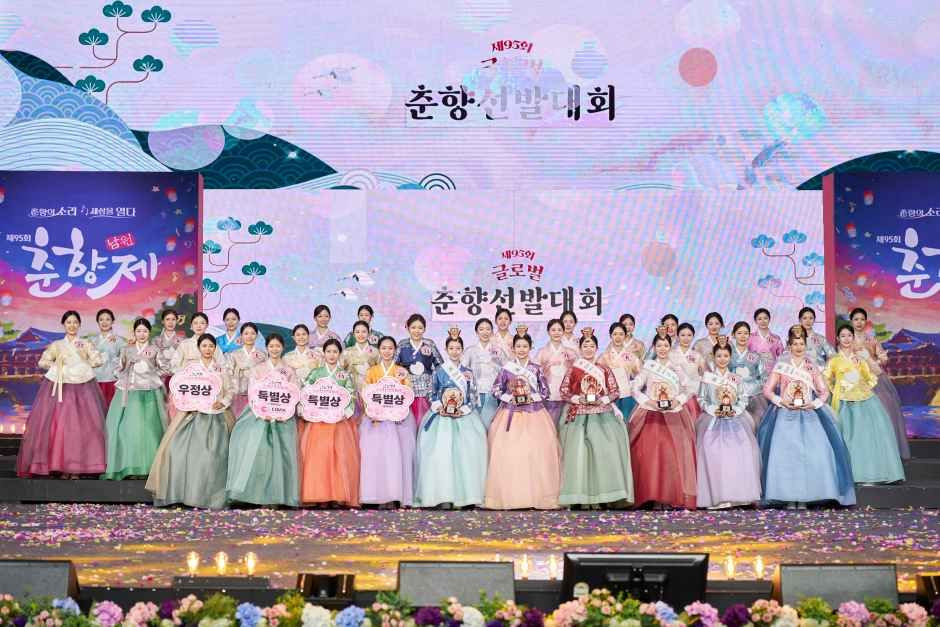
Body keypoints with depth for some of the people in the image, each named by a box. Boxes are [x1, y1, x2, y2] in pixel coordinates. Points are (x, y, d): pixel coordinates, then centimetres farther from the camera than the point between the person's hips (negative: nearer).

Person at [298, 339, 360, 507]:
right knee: (318, 456, -11)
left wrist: (345, 412, -12)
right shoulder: (315, 373, 11)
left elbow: (351, 397, 4)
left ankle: (339, 495, -8)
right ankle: (321, 496, -10)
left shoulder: (345, 375, 12)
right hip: (318, 421, 0)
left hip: (340, 421, 0)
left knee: (341, 456, -10)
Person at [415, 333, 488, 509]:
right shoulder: (439, 371, 7)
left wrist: (464, 409, -8)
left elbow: (473, 397, 8)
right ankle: (444, 496, -14)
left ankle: (463, 494, -10)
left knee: (465, 453, -12)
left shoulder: (468, 372, 11)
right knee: (442, 453, -13)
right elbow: (433, 395, 9)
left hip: (464, 417, 2)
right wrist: (439, 407, -9)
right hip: (442, 418, -1)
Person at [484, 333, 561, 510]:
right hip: (510, 412, -1)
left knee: (537, 451, -8)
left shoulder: (536, 369, 7)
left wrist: (532, 397, -8)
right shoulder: (506, 368, 4)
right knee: (508, 451, -8)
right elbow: (496, 390, 6)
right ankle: (508, 496, -3)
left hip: (534, 413, 1)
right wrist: (509, 398, -8)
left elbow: (545, 391, 8)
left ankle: (536, 494, -2)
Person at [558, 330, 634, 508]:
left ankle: (600, 494, -9)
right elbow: (564, 392, 6)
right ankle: (582, 496, -8)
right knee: (579, 451, -11)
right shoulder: (573, 370, 9)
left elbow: (615, 391, 9)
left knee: (603, 450, -12)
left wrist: (603, 400, -8)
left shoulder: (605, 370, 11)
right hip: (580, 416, -1)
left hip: (602, 415, 1)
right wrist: (578, 399, -9)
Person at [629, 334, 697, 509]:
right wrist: (648, 401, -10)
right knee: (651, 453, -12)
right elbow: (636, 389, 4)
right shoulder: (648, 367, 9)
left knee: (675, 453, -10)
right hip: (651, 415, -1)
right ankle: (655, 497, -8)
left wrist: (677, 401, -7)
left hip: (675, 415, 1)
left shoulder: (677, 368, 13)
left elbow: (686, 390, 11)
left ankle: (675, 497, -7)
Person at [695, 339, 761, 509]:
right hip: (713, 419, -2)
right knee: (714, 452, -17)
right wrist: (713, 410, -9)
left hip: (735, 418, 2)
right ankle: (717, 496, -14)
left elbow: (743, 400, 10)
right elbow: (701, 399, 4)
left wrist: (735, 410, -7)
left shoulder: (737, 379, 12)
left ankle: (738, 494, -10)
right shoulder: (707, 377, 7)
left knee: (741, 452, -14)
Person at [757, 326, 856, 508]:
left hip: (809, 415, 1)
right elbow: (767, 390, 5)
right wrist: (781, 401, -9)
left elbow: (824, 391, 11)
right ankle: (789, 498, -8)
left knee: (810, 454, -11)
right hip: (785, 415, -1)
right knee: (786, 454, -11)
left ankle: (804, 497, -8)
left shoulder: (812, 367, 12)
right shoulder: (780, 366, 8)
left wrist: (814, 404, -6)